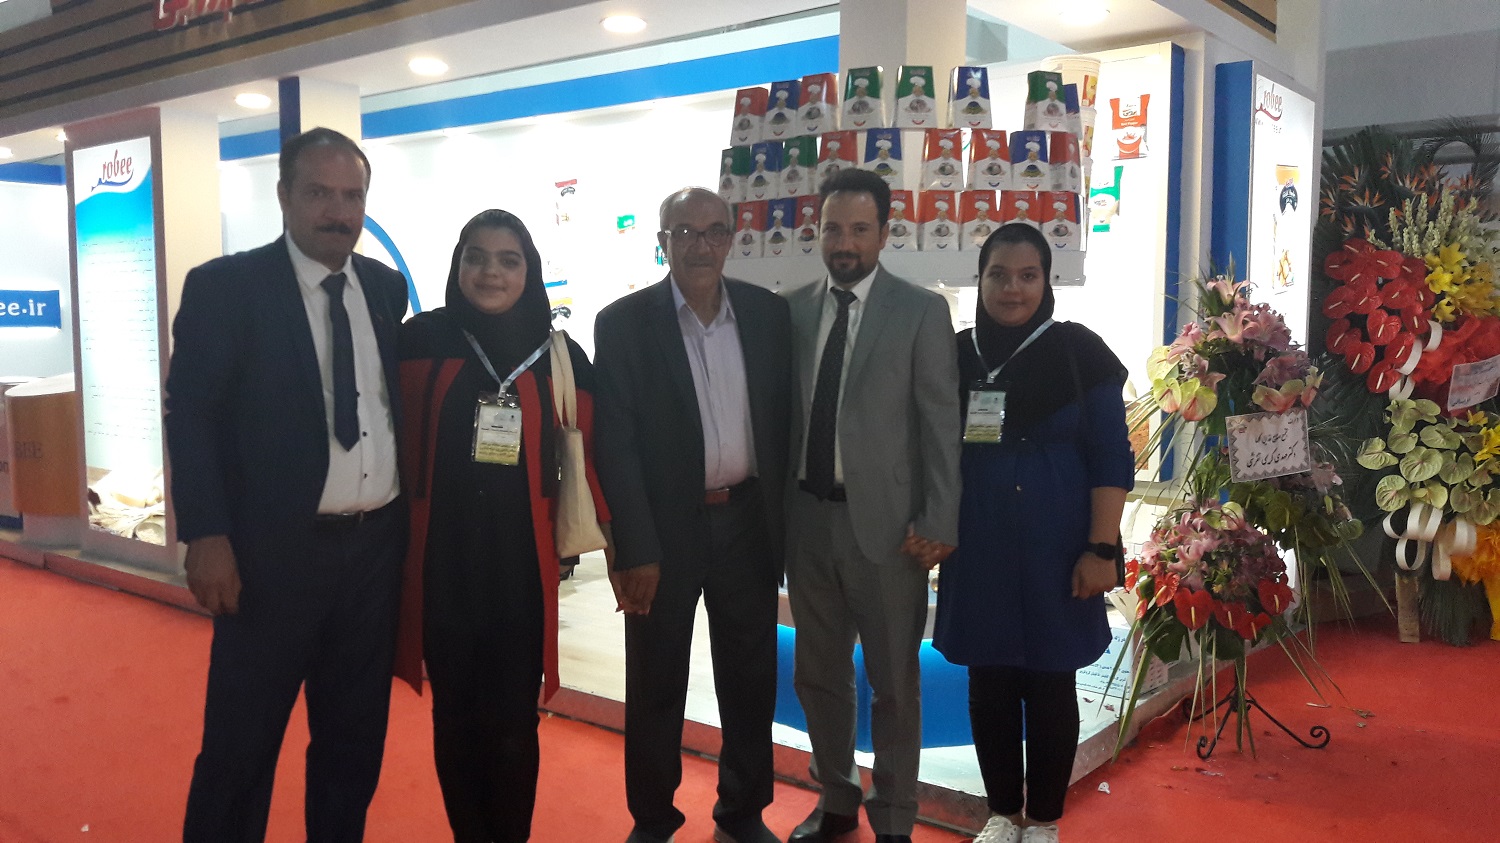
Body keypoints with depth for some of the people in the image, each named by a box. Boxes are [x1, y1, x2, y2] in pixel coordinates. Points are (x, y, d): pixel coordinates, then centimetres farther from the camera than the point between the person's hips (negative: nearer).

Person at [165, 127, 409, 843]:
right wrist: (206, 537, -14)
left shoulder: (386, 287, 8)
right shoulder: (224, 285, -5)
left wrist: (412, 515, 10)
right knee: (240, 744, 6)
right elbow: (189, 415, -7)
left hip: (377, 546, 4)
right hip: (275, 551, -4)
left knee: (356, 739, 16)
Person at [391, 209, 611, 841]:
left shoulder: (560, 356, 1)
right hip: (441, 560, 1)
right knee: (455, 717, 11)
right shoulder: (420, 340, -1)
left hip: (521, 565, 0)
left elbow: (585, 454, 5)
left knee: (513, 725, 3)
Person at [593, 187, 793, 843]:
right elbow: (615, 444, -9)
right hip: (666, 526, -3)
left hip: (748, 521, 3)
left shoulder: (769, 314, 3)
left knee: (751, 678, 14)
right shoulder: (623, 322, -6)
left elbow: (783, 419, 7)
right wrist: (636, 549, -13)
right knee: (657, 684, 10)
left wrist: (786, 516, 3)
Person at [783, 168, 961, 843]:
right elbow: (781, 411, 8)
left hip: (885, 521, -4)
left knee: (894, 683, 9)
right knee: (818, 673, 18)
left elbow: (941, 423, -7)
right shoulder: (793, 309, 6)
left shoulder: (922, 312, -5)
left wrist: (938, 524, -11)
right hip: (807, 515, 4)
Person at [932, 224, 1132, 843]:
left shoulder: (1079, 352, -5)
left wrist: (1101, 549, -10)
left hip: (1055, 550, -2)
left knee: (1050, 685, 8)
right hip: (978, 551, 3)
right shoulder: (957, 355, 3)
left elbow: (1111, 458, -5)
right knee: (989, 681, 10)